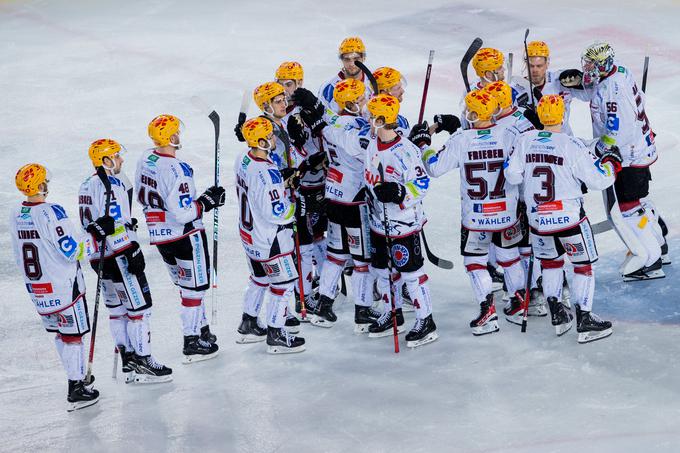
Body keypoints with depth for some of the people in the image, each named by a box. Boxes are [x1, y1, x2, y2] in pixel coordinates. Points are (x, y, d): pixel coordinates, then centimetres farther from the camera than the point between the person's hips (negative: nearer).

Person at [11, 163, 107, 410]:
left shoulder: (16, 215, 2)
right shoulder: (51, 213, -22)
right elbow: (73, 250, -22)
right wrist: (96, 232, -11)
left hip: (36, 289, 7)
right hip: (64, 287, -7)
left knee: (60, 332, 20)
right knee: (72, 335, 3)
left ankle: (79, 376, 30)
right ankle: (76, 388, 5)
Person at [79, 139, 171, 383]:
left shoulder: (86, 186, 13)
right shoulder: (111, 185, -17)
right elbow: (114, 225, -23)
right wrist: (132, 253, -21)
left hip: (99, 257, 10)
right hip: (119, 255, -10)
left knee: (117, 308, 14)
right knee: (139, 306, -3)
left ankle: (128, 360, 19)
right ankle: (143, 362, -1)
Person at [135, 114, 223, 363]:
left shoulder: (145, 161, -1)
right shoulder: (177, 170, -26)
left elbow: (142, 197, 11)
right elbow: (184, 213, -27)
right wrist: (208, 200, -13)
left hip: (159, 235, 8)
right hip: (185, 235, -8)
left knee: (187, 285, 22)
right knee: (194, 287, 7)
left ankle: (202, 330, 33)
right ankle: (192, 344, 12)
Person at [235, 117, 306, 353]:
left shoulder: (243, 159, -3)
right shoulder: (266, 173, -31)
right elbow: (276, 212, -28)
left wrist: (283, 179, 7)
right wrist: (296, 206, -11)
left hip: (249, 232, 9)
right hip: (269, 239, -9)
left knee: (260, 278, 25)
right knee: (284, 282, 7)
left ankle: (248, 327, 36)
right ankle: (276, 336, 15)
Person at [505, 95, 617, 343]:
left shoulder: (525, 140, -3)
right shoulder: (571, 145, -15)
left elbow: (512, 176, 2)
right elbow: (597, 180, -13)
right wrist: (612, 160, 5)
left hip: (538, 219, 4)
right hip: (569, 218, -4)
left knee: (551, 261, 25)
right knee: (583, 265, 10)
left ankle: (558, 316, 23)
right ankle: (584, 321, 7)